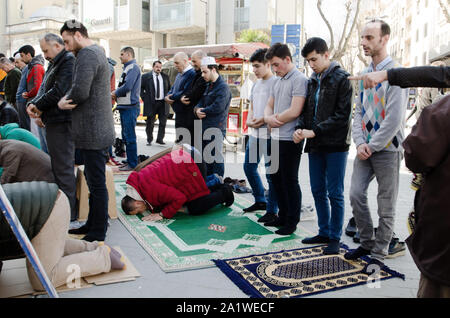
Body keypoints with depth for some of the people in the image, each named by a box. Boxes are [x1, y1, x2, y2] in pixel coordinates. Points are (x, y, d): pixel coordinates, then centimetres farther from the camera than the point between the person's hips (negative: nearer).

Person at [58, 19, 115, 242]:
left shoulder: (87, 55, -13)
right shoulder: (97, 52, 20)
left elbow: (80, 91, -25)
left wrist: (63, 102, -5)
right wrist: (69, 100, 1)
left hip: (93, 133, -11)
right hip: (96, 130, 11)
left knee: (97, 182, -3)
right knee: (93, 179, 17)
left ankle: (98, 233, 7)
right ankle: (92, 224, 30)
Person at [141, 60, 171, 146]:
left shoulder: (165, 77, 11)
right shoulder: (146, 76, 2)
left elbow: (169, 88, 19)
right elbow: (140, 88, 4)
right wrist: (145, 98, -4)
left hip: (163, 103, 3)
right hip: (151, 103, -2)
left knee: (163, 122, 2)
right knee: (150, 123, 4)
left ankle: (160, 139, 12)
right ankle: (149, 140, 15)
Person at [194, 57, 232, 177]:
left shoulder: (223, 87, -11)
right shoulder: (208, 86, 18)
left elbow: (218, 107, -21)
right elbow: (200, 102, 15)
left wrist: (202, 111, -7)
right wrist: (197, 109, -9)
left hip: (216, 130, -9)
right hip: (205, 129, 9)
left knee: (216, 159, -4)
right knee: (206, 158, 16)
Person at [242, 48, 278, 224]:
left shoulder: (276, 82, -10)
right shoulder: (256, 83, 16)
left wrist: (262, 120, -18)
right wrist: (249, 120, 2)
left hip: (269, 133, -9)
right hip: (254, 133, 9)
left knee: (271, 172, -1)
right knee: (249, 167, 16)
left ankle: (272, 211, 10)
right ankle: (260, 201, 33)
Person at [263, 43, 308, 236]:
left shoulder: (299, 80, -11)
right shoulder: (278, 81, 16)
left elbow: (294, 111, -20)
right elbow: (269, 106, 17)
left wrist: (274, 120, -6)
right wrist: (268, 118, -6)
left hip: (290, 139, -9)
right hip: (276, 138, 9)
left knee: (290, 181, -1)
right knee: (276, 178, 16)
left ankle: (292, 222, 13)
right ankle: (282, 216, 30)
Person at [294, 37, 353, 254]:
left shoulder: (341, 79, -7)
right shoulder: (312, 81, 14)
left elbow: (342, 115, -15)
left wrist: (315, 131, -19)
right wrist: (300, 129, -3)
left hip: (335, 145, -7)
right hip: (315, 145, 7)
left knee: (335, 193, 1)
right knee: (318, 191, 13)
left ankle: (335, 238, 13)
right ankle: (324, 233, 26)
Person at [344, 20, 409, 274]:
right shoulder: (365, 75, 11)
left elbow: (395, 117, -18)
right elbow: (359, 112, 10)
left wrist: (372, 146, -13)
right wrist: (360, 143, -3)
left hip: (387, 148, -6)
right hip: (366, 148, 7)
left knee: (386, 205, 3)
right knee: (356, 195, 4)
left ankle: (379, 255, 16)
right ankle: (367, 243, 23)